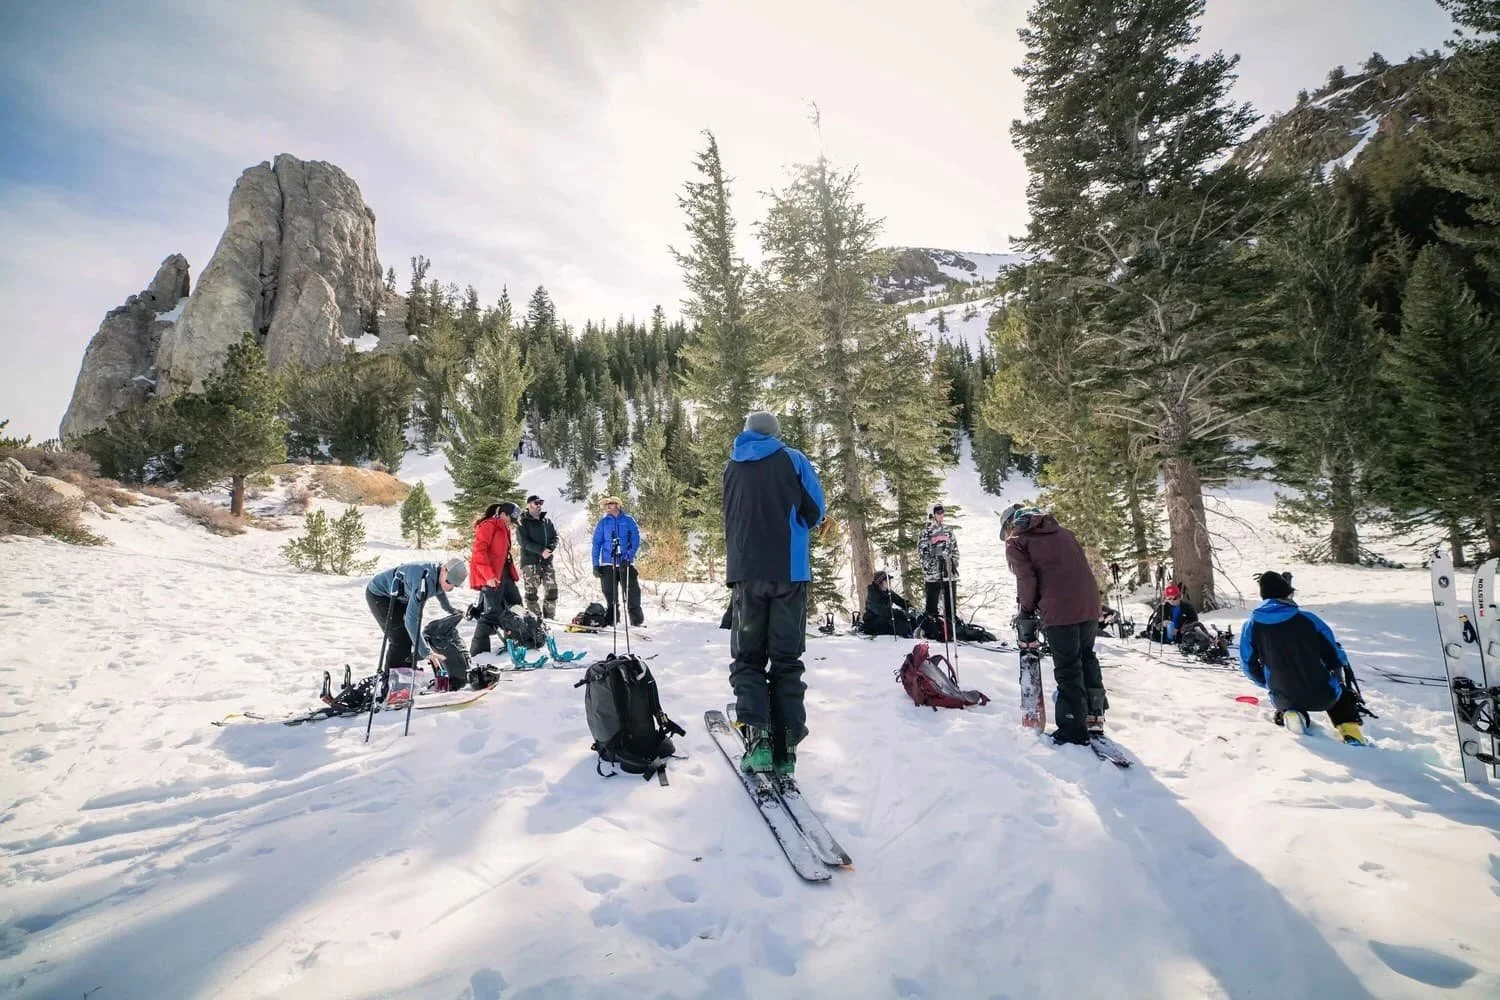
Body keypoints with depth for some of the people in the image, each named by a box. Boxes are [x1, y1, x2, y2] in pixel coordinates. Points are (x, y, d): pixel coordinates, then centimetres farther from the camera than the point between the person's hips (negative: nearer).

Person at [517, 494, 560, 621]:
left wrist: (550, 548, -10)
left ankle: (550, 617, 14)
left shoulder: (547, 521, 15)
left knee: (552, 589, 3)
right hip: (530, 561, -5)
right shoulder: (523, 522, 0)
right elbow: (524, 542, -10)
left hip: (547, 560, 5)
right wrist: (541, 550, -20)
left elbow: (555, 537, 12)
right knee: (532, 590, -4)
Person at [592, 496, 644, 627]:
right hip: (608, 563, 2)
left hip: (626, 563, -1)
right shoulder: (603, 522, 8)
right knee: (610, 593, 7)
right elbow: (596, 543, 7)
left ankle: (637, 620, 1)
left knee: (632, 592, -6)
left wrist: (629, 556, -14)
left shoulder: (628, 520, 4)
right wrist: (596, 564, -1)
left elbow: (636, 540, 0)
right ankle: (612, 620, 19)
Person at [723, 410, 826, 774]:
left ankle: (757, 734, -11)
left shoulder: (732, 466, 12)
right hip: (790, 571, -1)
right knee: (786, 659, 6)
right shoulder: (792, 459, 4)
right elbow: (815, 512, 4)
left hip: (745, 571, 1)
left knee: (748, 657, 8)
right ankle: (785, 747, 0)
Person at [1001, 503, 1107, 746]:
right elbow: (1082, 564, 17)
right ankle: (1094, 715, 27)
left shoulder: (1015, 542, 4)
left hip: (1059, 610, -6)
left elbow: (1026, 578, -8)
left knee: (1068, 667, 2)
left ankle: (1074, 728, 10)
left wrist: (1027, 609, 7)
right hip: (1090, 604, 6)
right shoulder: (1062, 531, 22)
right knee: (1086, 657, 23)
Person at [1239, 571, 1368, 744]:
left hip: (1284, 700, 0)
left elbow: (1249, 667, 0)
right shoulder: (1308, 619, -13)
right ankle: (1350, 733, 17)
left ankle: (1287, 714, 5)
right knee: (1344, 693, 37)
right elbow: (1335, 657, -2)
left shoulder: (1250, 627, -9)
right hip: (1323, 696, 0)